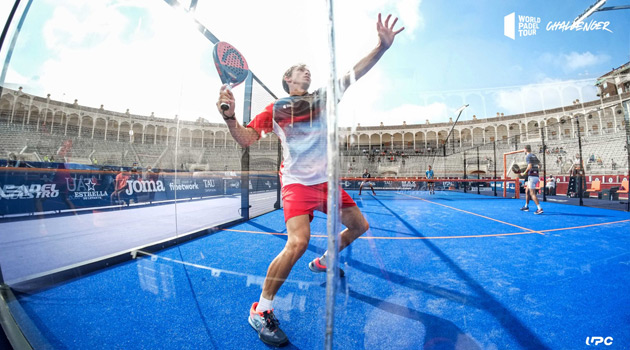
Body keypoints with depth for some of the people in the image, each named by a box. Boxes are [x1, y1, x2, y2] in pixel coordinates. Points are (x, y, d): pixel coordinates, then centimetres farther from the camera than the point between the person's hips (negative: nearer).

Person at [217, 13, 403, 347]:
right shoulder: (275, 109, 0)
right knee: (297, 243, -26)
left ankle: (323, 262, 38)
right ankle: (261, 311, -4)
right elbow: (246, 139, -7)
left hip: (327, 181, 6)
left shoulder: (322, 97, 9)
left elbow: (355, 72, 2)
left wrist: (382, 46, -11)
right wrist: (229, 117, -25)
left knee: (359, 226, 13)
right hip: (297, 184, -6)